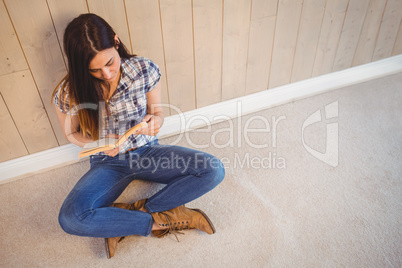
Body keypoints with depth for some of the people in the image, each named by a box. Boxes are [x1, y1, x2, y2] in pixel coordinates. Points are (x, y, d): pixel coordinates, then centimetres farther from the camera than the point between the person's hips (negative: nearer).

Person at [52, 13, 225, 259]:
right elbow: (72, 134, 3)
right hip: (108, 162, -1)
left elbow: (157, 112, 1)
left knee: (214, 170, -21)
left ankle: (140, 210, -15)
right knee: (71, 218, -30)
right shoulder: (69, 93, -15)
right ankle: (159, 221, -14)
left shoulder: (145, 70, -14)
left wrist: (154, 121, -25)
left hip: (147, 151, 1)